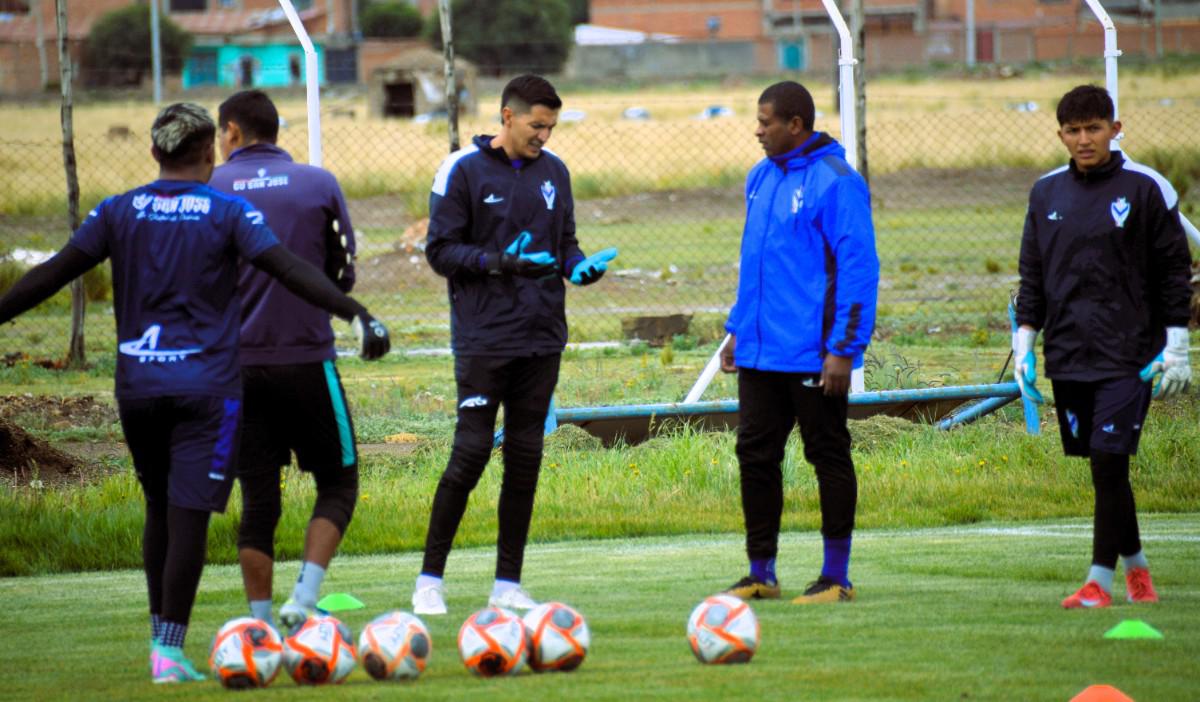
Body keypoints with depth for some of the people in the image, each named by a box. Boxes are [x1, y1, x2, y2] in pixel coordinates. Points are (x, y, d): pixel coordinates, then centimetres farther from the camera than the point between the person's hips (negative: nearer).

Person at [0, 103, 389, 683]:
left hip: (137, 386, 3)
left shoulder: (117, 213, 4)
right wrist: (356, 313, -14)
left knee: (159, 509, 18)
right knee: (188, 515, -4)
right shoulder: (229, 214, -3)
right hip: (206, 386, -3)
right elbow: (290, 272, -12)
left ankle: (160, 634, 19)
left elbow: (53, 273, 3)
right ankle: (169, 651, -8)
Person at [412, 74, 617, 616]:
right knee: (472, 450, -9)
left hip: (542, 338, 5)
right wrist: (499, 263, -20)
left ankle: (508, 582, 10)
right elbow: (440, 250, -6)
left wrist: (579, 265, -4)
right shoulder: (463, 170, -4)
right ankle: (430, 578, 0)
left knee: (525, 456, 5)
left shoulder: (553, 172, 11)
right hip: (482, 340, -5)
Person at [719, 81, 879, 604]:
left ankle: (836, 577, 8)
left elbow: (857, 268, -15)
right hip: (759, 353, 8)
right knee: (755, 454, 8)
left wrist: (843, 349, -18)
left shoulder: (836, 183, -13)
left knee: (828, 457, 2)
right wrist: (738, 329, 18)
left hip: (813, 356, -8)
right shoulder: (761, 178, 12)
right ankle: (761, 573, 16)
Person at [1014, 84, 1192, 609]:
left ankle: (1100, 579, -7)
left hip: (1127, 356, -4)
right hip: (1067, 357, 4)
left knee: (1109, 463, -11)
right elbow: (1032, 275, 16)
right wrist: (1024, 342, 8)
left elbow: (1174, 270, 1)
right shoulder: (1047, 192, 10)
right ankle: (1135, 565, 21)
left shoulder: (1145, 188, -2)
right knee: (1101, 469, 6)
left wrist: (1175, 346, -4)